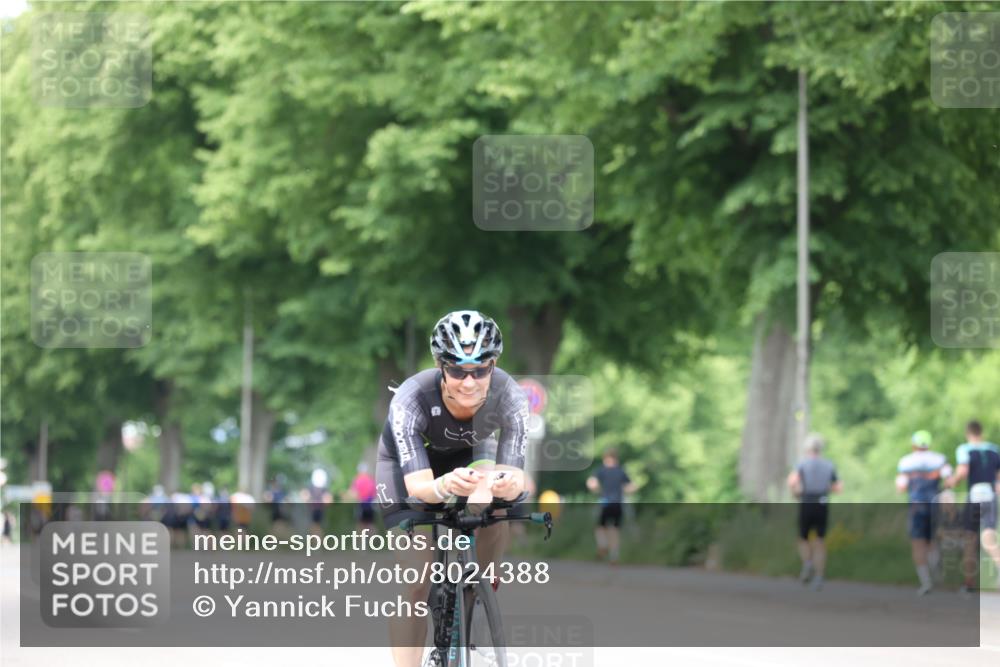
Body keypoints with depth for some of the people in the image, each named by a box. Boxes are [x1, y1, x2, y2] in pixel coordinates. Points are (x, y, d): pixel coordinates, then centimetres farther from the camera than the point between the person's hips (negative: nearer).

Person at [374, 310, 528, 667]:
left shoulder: (508, 395, -33)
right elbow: (418, 486, -43)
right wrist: (446, 485, -65)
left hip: (469, 454, 2)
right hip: (406, 463, -1)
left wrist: (507, 484, -59)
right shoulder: (411, 399, -39)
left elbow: (515, 476, -34)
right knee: (417, 576, -14)